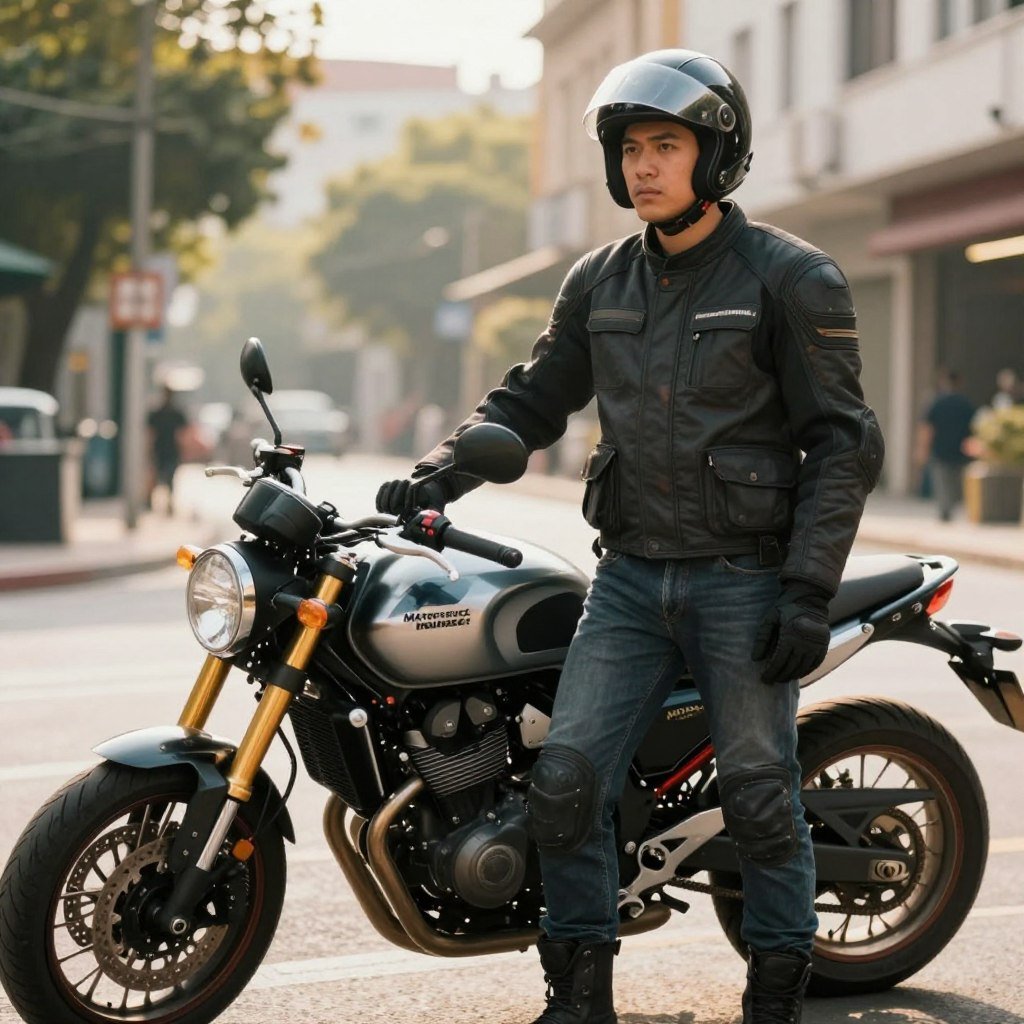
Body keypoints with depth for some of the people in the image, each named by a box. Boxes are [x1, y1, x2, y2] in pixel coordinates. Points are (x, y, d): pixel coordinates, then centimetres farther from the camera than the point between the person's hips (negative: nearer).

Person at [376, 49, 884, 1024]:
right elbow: (531, 398, 16)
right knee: (565, 775, -4)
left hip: (745, 580, -4)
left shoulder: (791, 278, -6)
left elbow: (840, 443, -7)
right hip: (631, 574, 5)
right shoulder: (600, 281, 10)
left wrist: (809, 592, -15)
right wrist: (441, 471, -2)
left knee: (758, 792, 1)